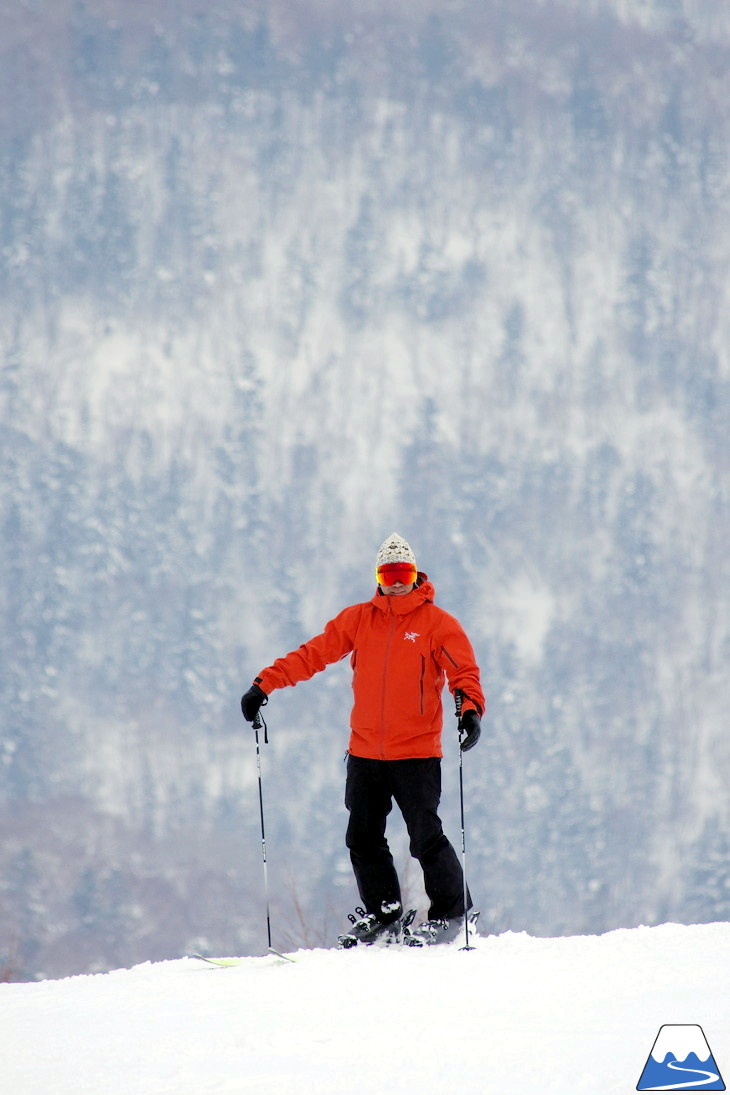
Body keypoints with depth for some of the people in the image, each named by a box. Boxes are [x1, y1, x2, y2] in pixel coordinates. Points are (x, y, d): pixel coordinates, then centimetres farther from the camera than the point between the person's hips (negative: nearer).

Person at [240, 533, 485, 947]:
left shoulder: (438, 623, -2)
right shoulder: (359, 619, 8)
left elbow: (464, 672, -9)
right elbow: (314, 654, 8)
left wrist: (471, 709, -29)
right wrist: (264, 684, 0)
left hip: (416, 753, -5)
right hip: (365, 752, 5)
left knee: (426, 837, -7)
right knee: (363, 839, 7)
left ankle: (451, 913, 7)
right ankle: (384, 917, 20)